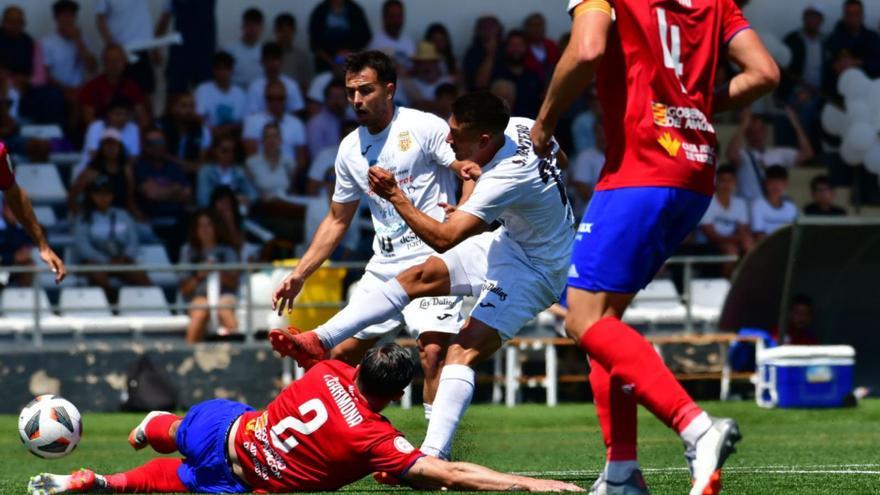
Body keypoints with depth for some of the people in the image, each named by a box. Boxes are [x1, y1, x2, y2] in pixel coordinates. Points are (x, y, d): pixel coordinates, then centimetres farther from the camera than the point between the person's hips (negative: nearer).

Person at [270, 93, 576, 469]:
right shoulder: (518, 126, -10)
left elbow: (444, 238, -37)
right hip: (513, 238, 10)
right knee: (420, 276, 2)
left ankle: (432, 457, -29)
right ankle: (319, 342, 2)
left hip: (535, 271, -10)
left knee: (464, 351, -21)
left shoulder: (506, 179, -35)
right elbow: (557, 155, 14)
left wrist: (396, 197, -34)